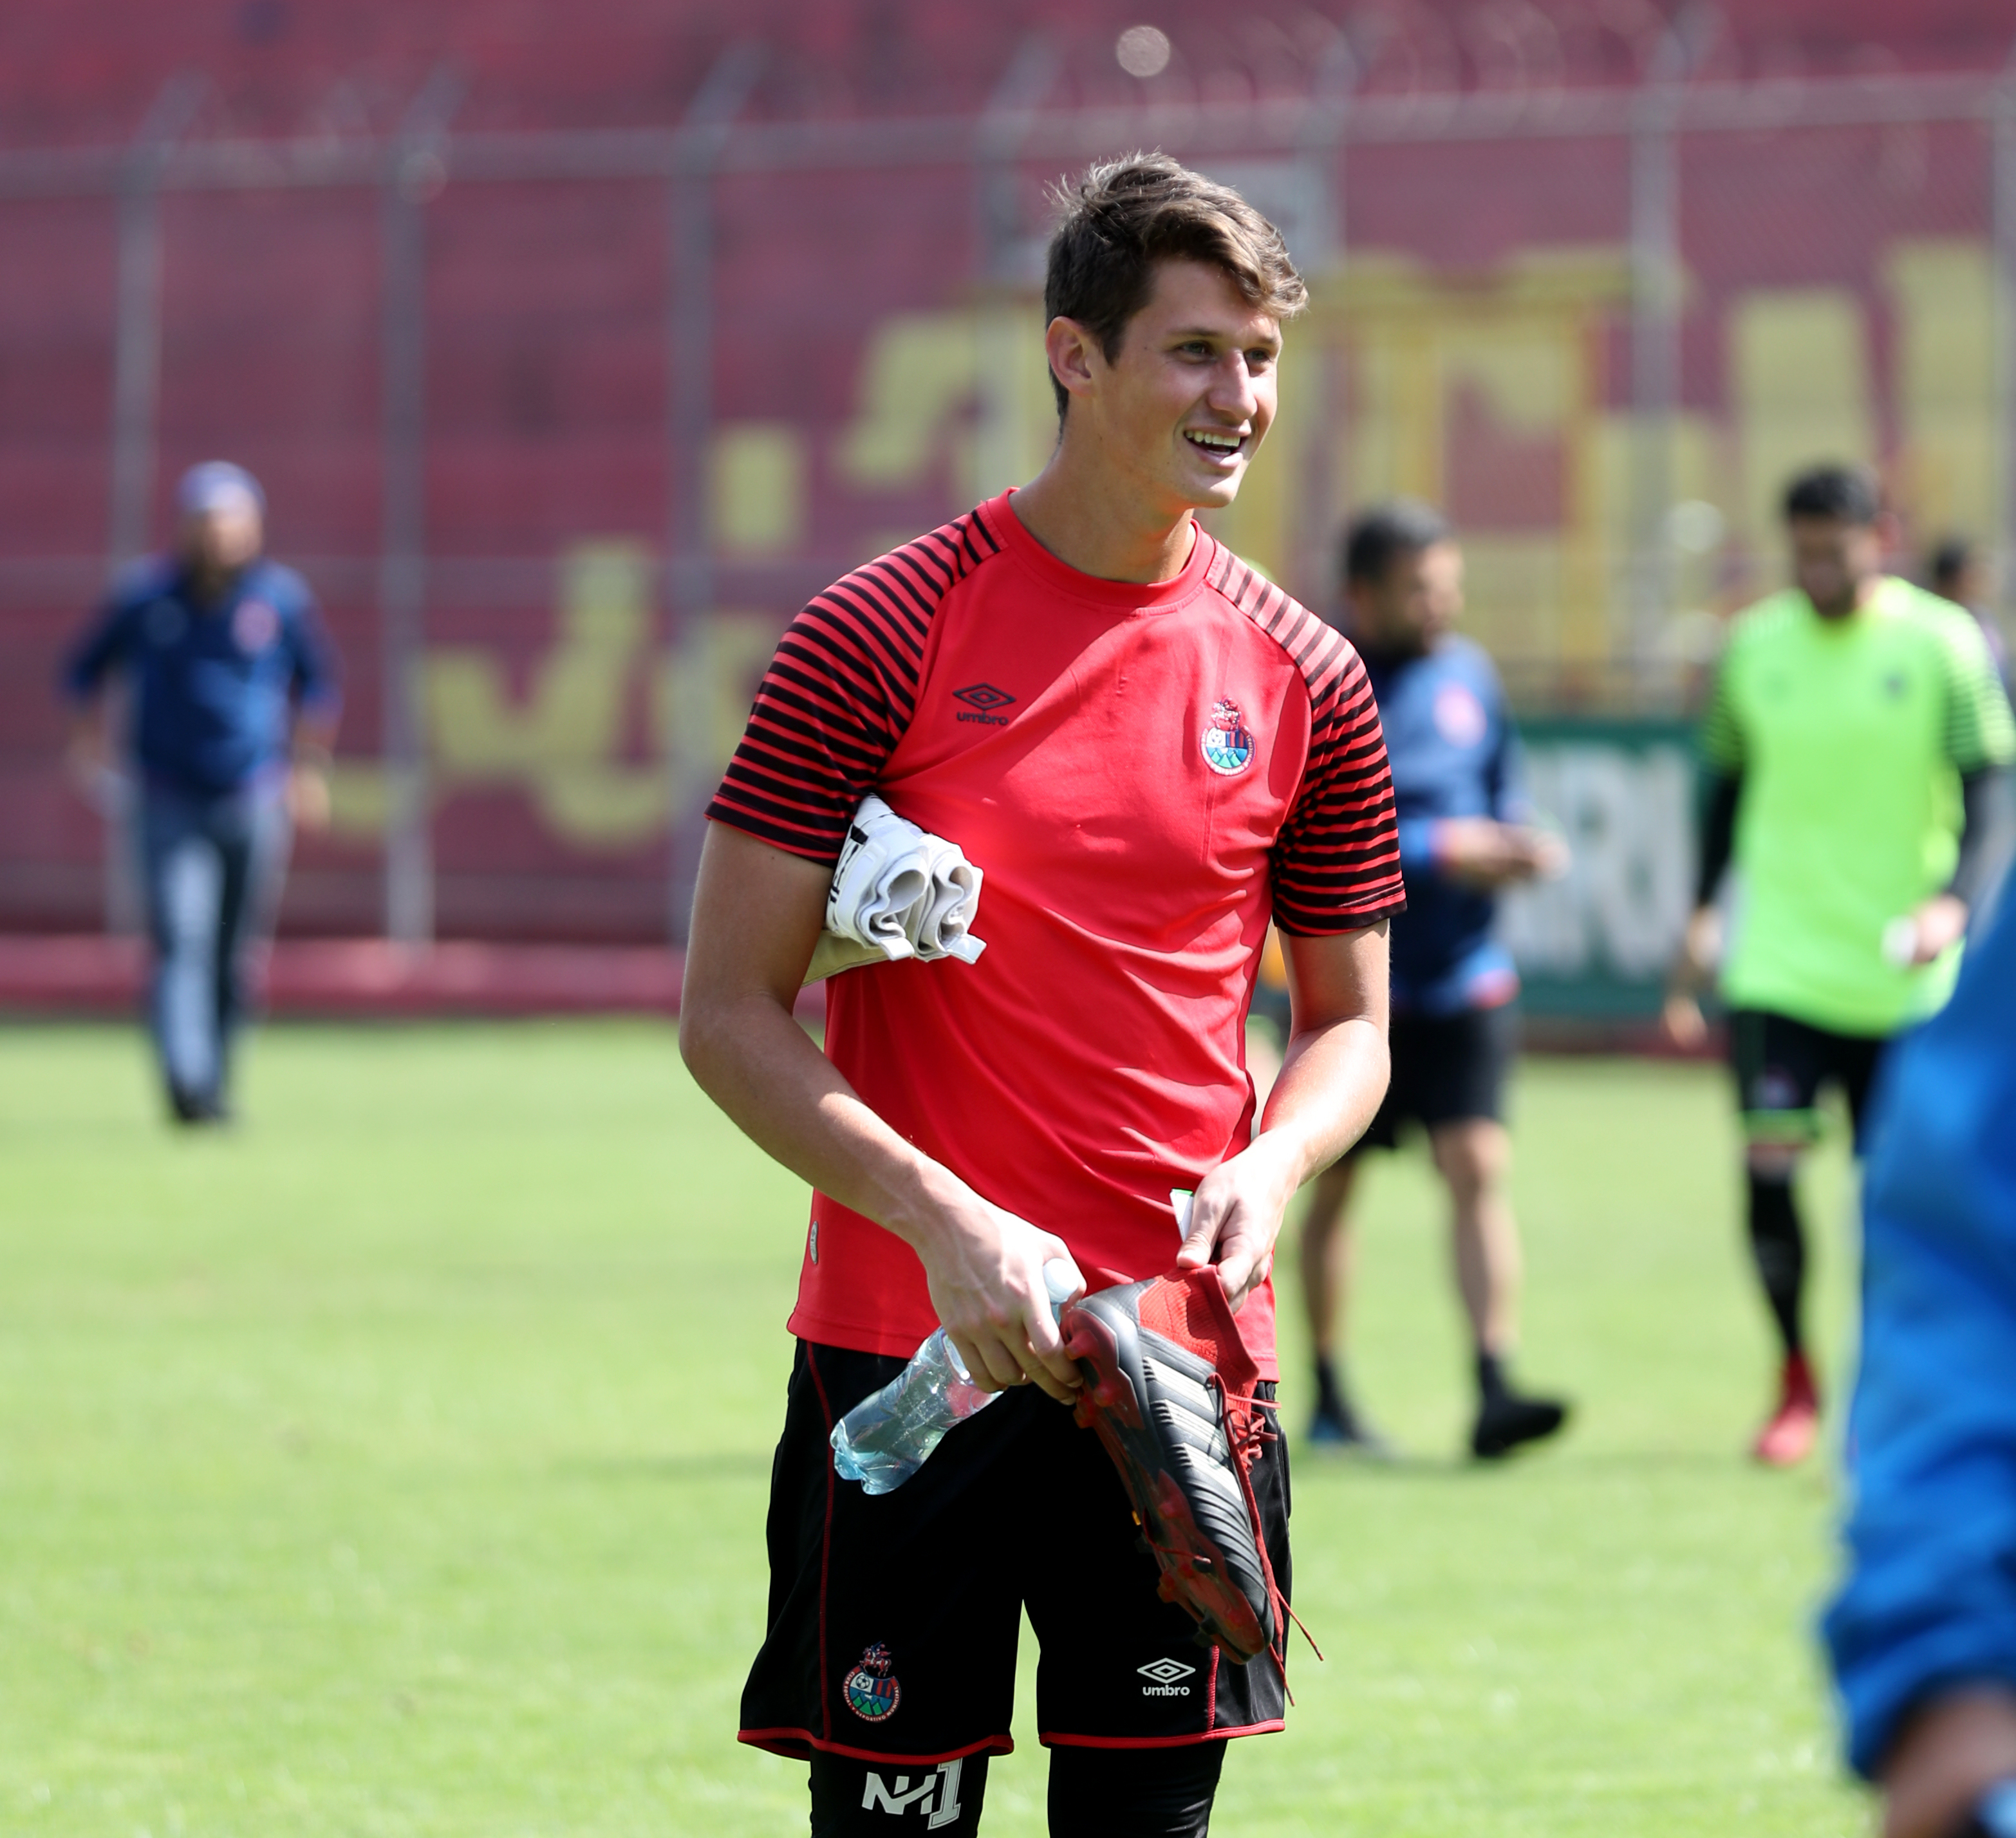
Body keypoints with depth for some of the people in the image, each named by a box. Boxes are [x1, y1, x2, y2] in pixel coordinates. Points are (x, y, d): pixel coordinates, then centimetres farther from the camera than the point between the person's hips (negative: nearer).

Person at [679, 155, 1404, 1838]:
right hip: (909, 1336, -3)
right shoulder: (881, 635, -4)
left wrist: (1272, 1168, -7)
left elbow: (1349, 1020, 16)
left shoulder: (1304, 679, 7)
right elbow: (729, 1015, -5)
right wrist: (948, 1224, -17)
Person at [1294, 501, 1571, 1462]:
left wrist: (1519, 847, -3)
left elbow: (1503, 791, 20)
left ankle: (1494, 1392, -13)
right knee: (1334, 1183, 6)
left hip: (1463, 978, 4)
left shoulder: (1467, 673, 8)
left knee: (1479, 1166, -8)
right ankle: (1328, 1399, 19)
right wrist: (1441, 850, -21)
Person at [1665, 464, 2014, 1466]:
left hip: (1900, 971, -1)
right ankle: (1794, 1377, 6)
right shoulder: (1754, 648, 4)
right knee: (1769, 1157, -11)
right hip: (1779, 959, 1)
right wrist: (1703, 914, 12)